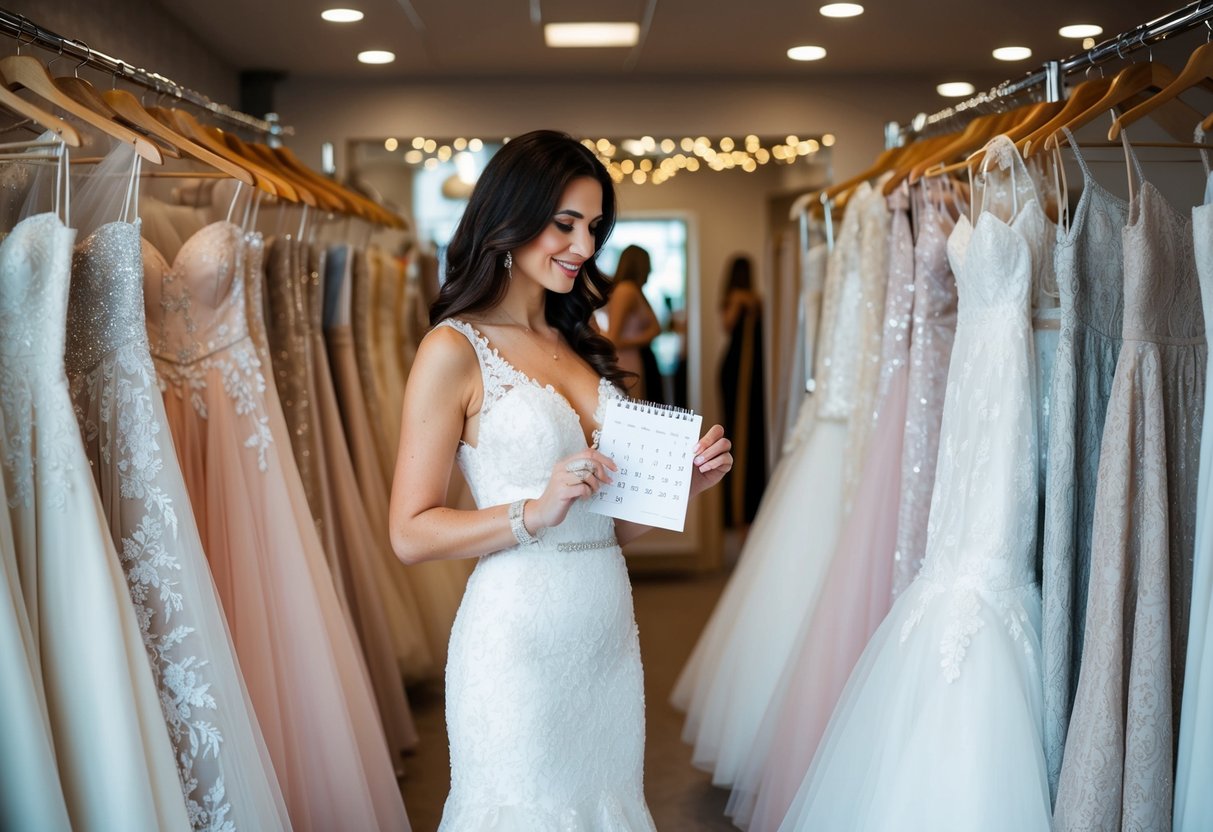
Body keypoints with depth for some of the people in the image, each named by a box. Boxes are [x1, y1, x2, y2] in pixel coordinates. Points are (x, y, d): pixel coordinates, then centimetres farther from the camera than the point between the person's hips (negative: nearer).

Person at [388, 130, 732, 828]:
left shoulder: (581, 347, 13)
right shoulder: (456, 350, -8)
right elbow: (411, 533, -11)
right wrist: (535, 513, -22)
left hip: (609, 631, 7)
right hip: (520, 636, -6)